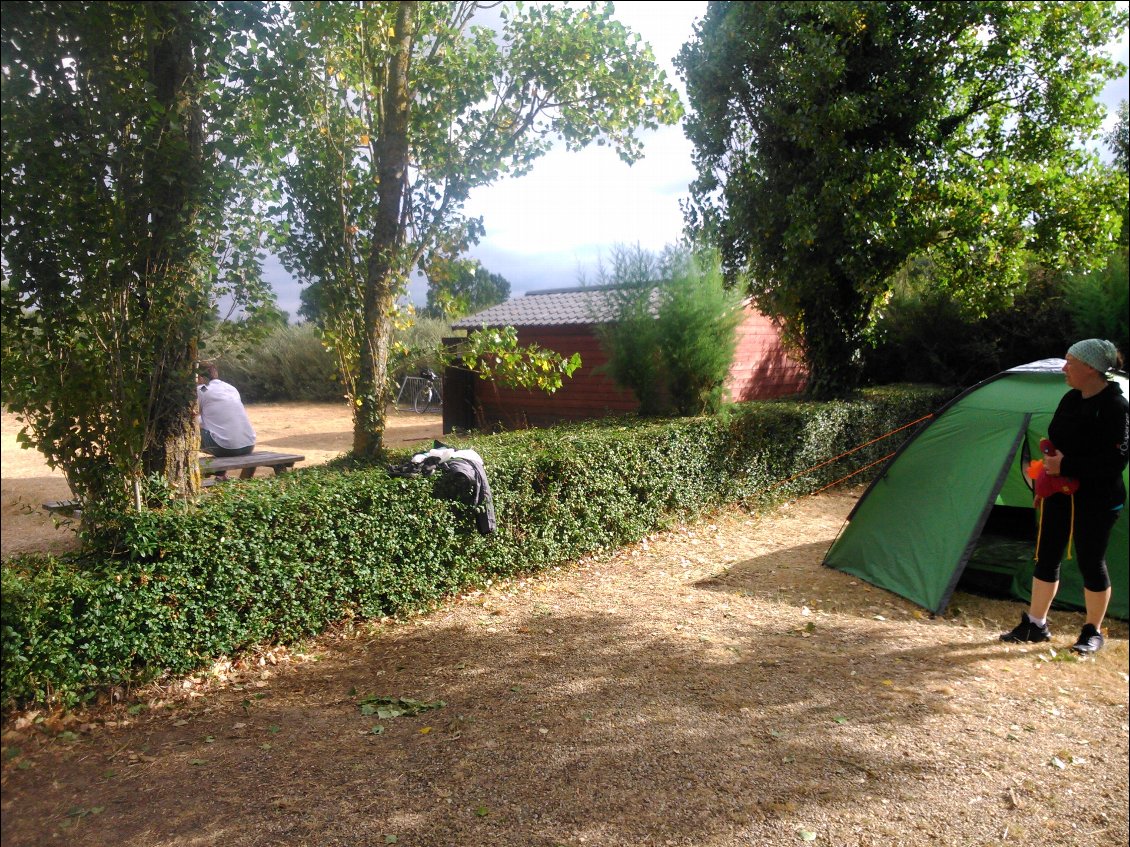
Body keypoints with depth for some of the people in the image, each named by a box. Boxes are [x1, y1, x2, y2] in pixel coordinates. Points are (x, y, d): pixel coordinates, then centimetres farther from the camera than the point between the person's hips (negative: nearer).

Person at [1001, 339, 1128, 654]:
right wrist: (1051, 464, 6)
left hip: (1096, 499, -7)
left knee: (1091, 563, 4)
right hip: (1060, 494, 7)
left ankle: (1093, 633, 21)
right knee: (1047, 558, 10)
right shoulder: (1071, 399, 7)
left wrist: (1067, 466, -24)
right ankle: (1035, 625, 21)